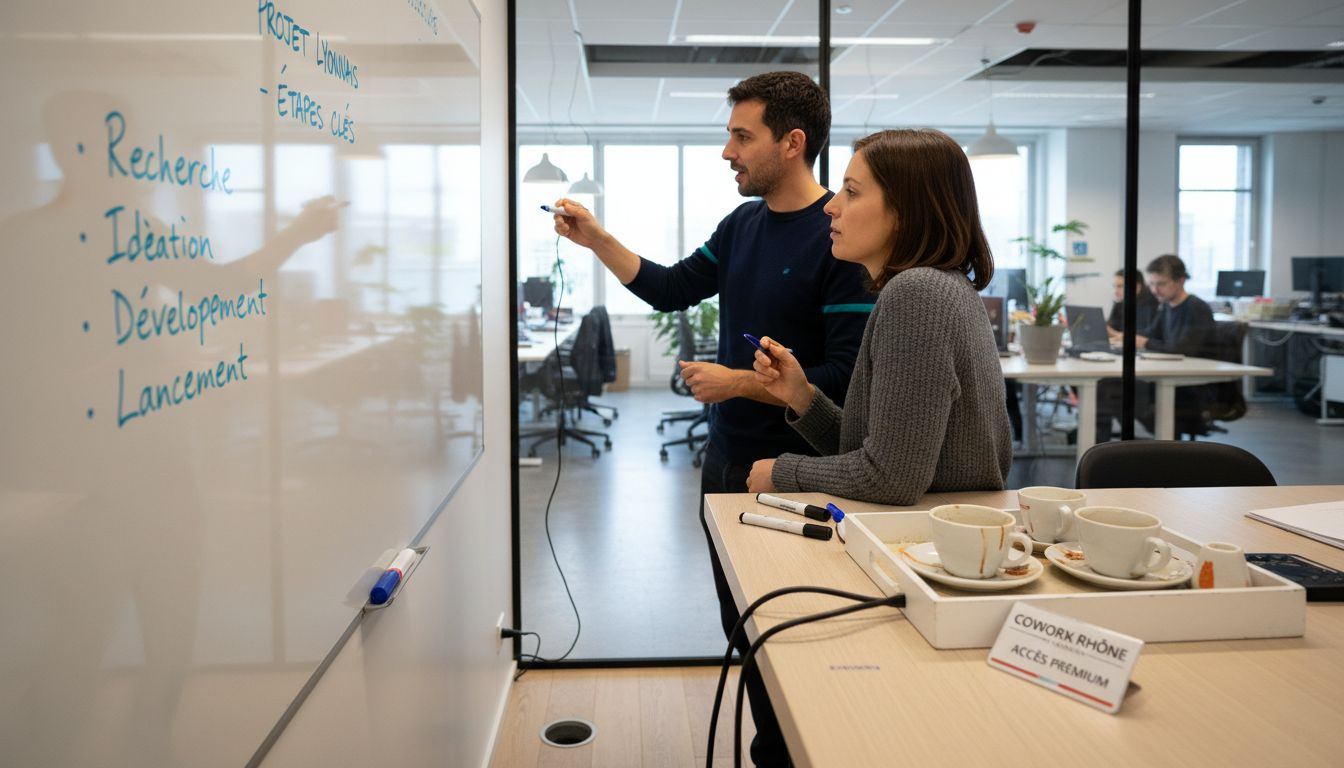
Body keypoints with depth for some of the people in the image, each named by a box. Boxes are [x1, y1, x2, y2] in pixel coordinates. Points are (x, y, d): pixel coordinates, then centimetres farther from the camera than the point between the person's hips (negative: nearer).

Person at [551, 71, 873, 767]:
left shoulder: (839, 240, -18)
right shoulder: (742, 225, 6)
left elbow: (849, 377, -22)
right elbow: (671, 289, 15)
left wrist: (739, 383, -18)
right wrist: (596, 239, 5)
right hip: (727, 455, 8)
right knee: (742, 628, 19)